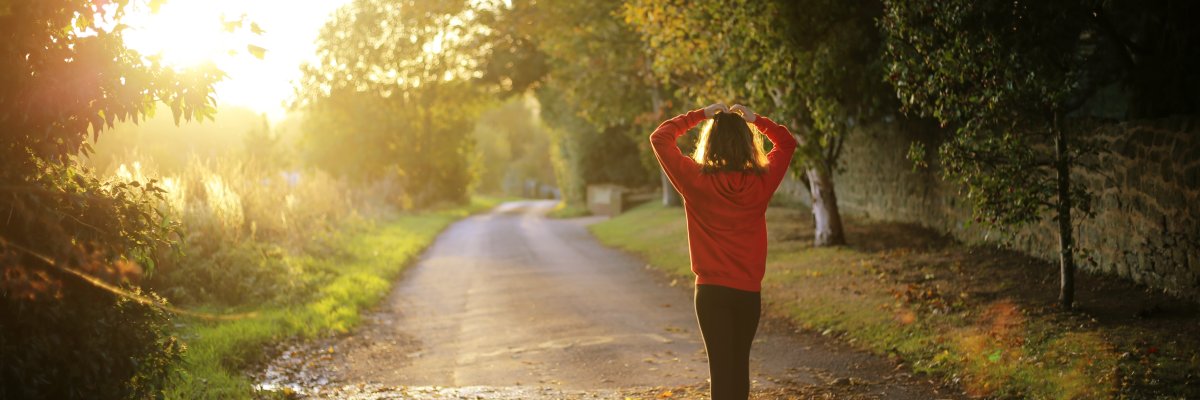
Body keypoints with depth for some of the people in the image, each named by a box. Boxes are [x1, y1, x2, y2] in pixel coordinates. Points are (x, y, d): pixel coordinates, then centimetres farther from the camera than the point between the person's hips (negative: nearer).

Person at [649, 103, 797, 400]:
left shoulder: (697, 181, -11)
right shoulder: (761, 183, -5)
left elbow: (659, 138, -1)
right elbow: (787, 143, 13)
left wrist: (700, 115, 1)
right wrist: (755, 119, 8)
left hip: (712, 289, -2)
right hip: (749, 291, 2)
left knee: (721, 366, -1)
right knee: (740, 364, 17)